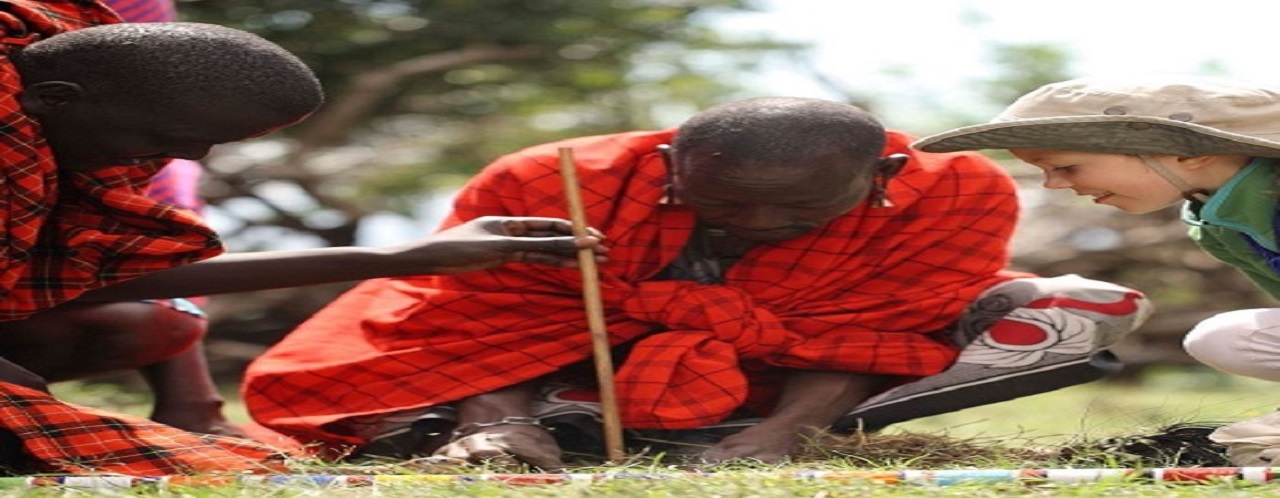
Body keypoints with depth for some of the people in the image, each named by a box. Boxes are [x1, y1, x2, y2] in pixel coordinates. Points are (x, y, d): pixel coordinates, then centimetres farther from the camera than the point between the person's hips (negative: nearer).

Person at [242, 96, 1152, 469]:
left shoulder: (948, 195, -28)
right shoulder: (553, 183, -30)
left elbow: (867, 332, -25)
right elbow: (491, 321, -26)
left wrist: (779, 432, -40)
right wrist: (497, 422, -44)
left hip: (794, 368, 1)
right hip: (584, 351, -1)